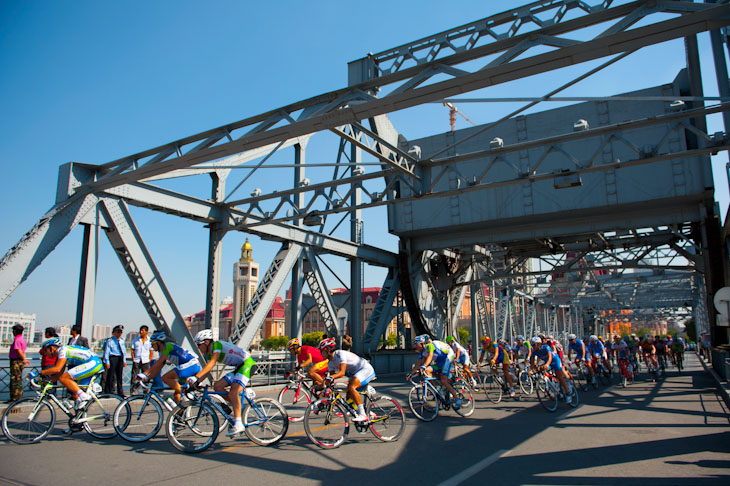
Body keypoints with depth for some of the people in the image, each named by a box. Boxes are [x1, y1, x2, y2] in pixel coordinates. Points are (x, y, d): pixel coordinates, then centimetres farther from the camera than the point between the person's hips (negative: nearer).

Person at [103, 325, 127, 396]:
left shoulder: (122, 341, 16)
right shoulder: (110, 341, -2)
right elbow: (106, 352, -6)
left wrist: (124, 360, 15)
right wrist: (107, 362, -12)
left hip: (120, 358, 5)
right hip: (113, 358, -5)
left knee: (120, 376, 10)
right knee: (110, 376, -5)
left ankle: (120, 393, 16)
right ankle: (107, 392, 4)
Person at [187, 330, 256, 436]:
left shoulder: (217, 344, -15)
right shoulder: (209, 354, 12)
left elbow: (212, 363, -28)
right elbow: (207, 371, 12)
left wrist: (196, 377, -34)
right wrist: (194, 382, 2)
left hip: (247, 364, -9)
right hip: (238, 368, 9)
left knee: (233, 393, -22)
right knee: (217, 386, -2)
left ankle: (238, 424, -19)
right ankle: (237, 405, 9)